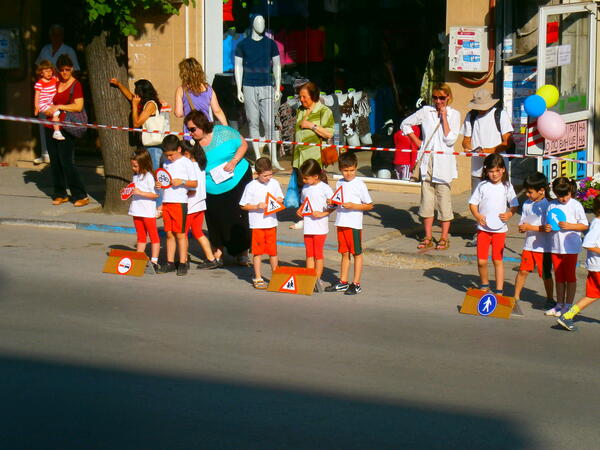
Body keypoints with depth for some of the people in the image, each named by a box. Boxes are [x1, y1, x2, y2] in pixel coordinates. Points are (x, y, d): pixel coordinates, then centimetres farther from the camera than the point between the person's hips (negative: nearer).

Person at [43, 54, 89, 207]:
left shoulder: (75, 85, -5)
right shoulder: (55, 82, 12)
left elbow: (79, 106, -14)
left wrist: (59, 107, -14)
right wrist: (48, 108, 3)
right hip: (51, 127, 6)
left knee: (67, 162, -11)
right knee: (54, 161, 8)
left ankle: (81, 196, -5)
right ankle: (60, 194, 18)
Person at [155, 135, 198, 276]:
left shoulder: (186, 163, -4)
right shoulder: (166, 163, 14)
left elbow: (195, 183, -4)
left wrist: (182, 182, -19)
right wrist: (160, 184, 1)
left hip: (180, 202, -6)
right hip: (166, 202, 6)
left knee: (180, 234, -3)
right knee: (169, 234, 8)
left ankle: (183, 263, 1)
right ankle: (170, 262, 13)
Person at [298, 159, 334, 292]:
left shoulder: (325, 188, -9)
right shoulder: (305, 188, 9)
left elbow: (333, 206, -7)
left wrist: (322, 214, -19)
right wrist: (300, 210, 1)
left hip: (320, 226, -6)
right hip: (307, 226, 6)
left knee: (318, 253, 1)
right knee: (309, 253, 9)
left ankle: (318, 279, 7)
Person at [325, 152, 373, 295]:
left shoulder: (359, 184, -8)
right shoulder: (339, 184, 9)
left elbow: (369, 205, -7)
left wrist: (353, 206, -19)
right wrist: (331, 203, -3)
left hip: (354, 223, -5)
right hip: (341, 223, 5)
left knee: (357, 253, 3)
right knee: (344, 253, 12)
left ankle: (356, 284, 7)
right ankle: (343, 282, 19)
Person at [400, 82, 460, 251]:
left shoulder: (454, 114, 2)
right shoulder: (426, 111, 8)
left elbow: (450, 139, -10)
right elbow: (405, 124, 17)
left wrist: (444, 116, -9)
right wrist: (417, 141, 9)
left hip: (444, 161, -3)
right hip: (426, 160, 3)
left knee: (443, 197, -3)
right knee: (426, 197, 5)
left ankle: (444, 238, 4)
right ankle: (428, 237, 12)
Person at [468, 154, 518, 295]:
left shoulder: (507, 186, 2)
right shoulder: (482, 186, 1)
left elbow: (514, 205, 8)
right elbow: (473, 203, 3)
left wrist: (509, 214, -12)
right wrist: (477, 216, -15)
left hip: (500, 229, 0)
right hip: (483, 228, 0)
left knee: (498, 260, 0)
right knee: (481, 261, -1)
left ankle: (499, 291, 5)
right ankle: (484, 285, 23)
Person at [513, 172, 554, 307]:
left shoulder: (547, 205, -12)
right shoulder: (527, 204, 9)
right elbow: (522, 224, 13)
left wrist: (531, 227, -20)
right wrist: (522, 228, -10)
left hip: (543, 247, -5)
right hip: (529, 245, 5)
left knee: (546, 274, 5)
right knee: (523, 271, 2)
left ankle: (550, 299, 20)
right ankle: (516, 297, 13)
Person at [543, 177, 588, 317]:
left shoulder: (576, 205, -7)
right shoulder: (552, 205, 5)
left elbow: (584, 225, -5)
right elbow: (549, 223, 14)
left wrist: (569, 226, -19)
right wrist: (547, 228, -8)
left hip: (571, 247, -4)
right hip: (555, 246, 4)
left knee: (570, 276, 3)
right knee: (559, 276, 11)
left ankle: (568, 305, 9)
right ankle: (559, 304, 20)